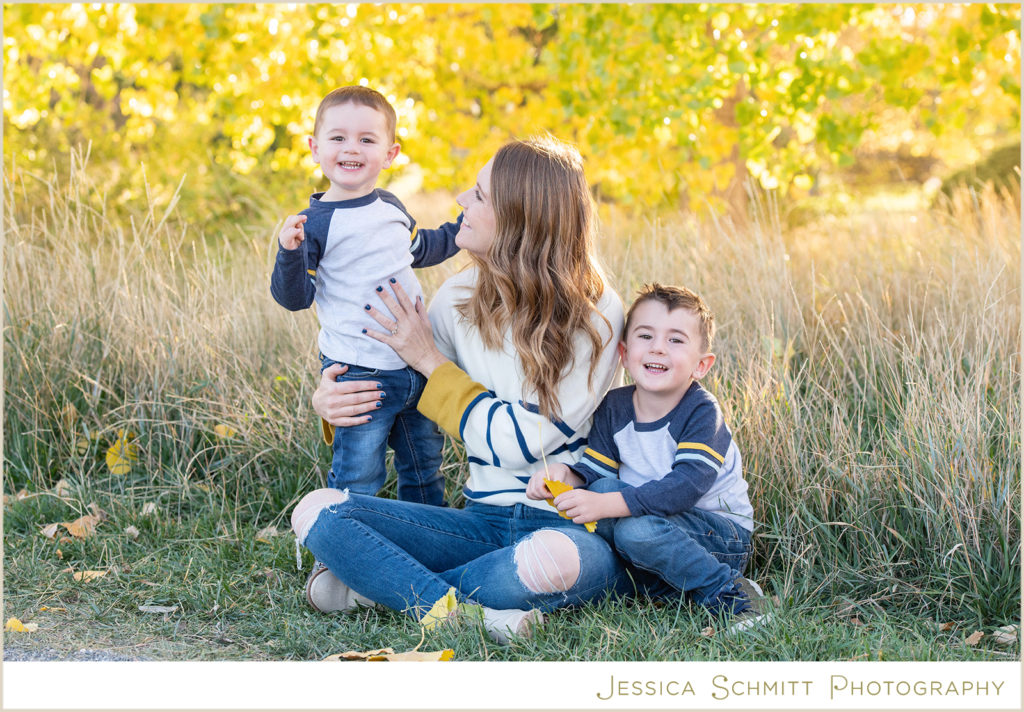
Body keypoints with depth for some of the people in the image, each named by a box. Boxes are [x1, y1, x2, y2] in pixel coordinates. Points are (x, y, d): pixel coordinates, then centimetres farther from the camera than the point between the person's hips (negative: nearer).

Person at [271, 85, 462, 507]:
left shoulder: (391, 207, 8)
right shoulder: (315, 223, -12)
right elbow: (294, 297, -15)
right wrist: (290, 252, -31)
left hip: (418, 365, 7)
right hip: (360, 373, -7)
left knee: (425, 468, 21)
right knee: (358, 480, -2)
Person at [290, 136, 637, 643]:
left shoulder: (594, 314, -11)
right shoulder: (459, 298, 4)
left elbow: (520, 441, -14)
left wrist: (431, 362, -8)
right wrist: (333, 401, -4)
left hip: (575, 525, -4)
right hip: (485, 520, 5)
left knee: (549, 559, -43)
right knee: (315, 510, -13)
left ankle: (380, 583, -19)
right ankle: (464, 612, -25)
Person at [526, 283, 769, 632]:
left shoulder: (701, 413, -19)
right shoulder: (613, 408, 0)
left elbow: (687, 486, -31)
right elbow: (594, 468, 3)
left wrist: (607, 505, -39)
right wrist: (564, 473, -22)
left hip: (723, 531, -6)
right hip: (655, 518, 6)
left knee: (636, 529, -31)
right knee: (603, 486, -16)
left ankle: (732, 596, -18)